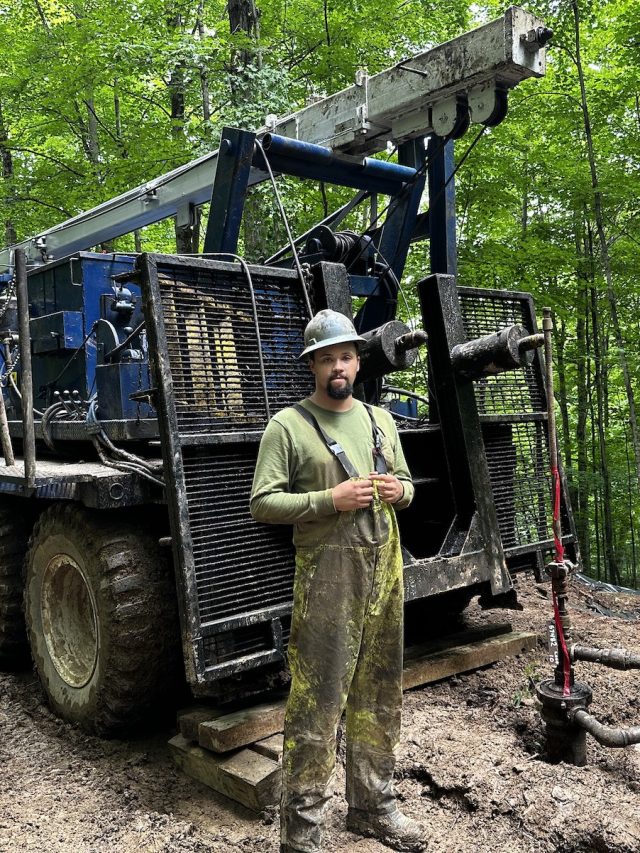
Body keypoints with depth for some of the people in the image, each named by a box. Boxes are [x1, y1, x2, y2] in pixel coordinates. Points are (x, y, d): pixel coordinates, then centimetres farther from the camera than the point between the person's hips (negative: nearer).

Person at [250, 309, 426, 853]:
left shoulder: (381, 420, 14)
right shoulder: (288, 425, -5)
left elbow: (406, 482, 22)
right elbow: (262, 503, -9)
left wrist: (399, 491, -1)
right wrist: (331, 499, -19)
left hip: (385, 567, 6)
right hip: (327, 570, -6)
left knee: (378, 697, 16)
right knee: (317, 705, -2)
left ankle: (374, 806, 34)